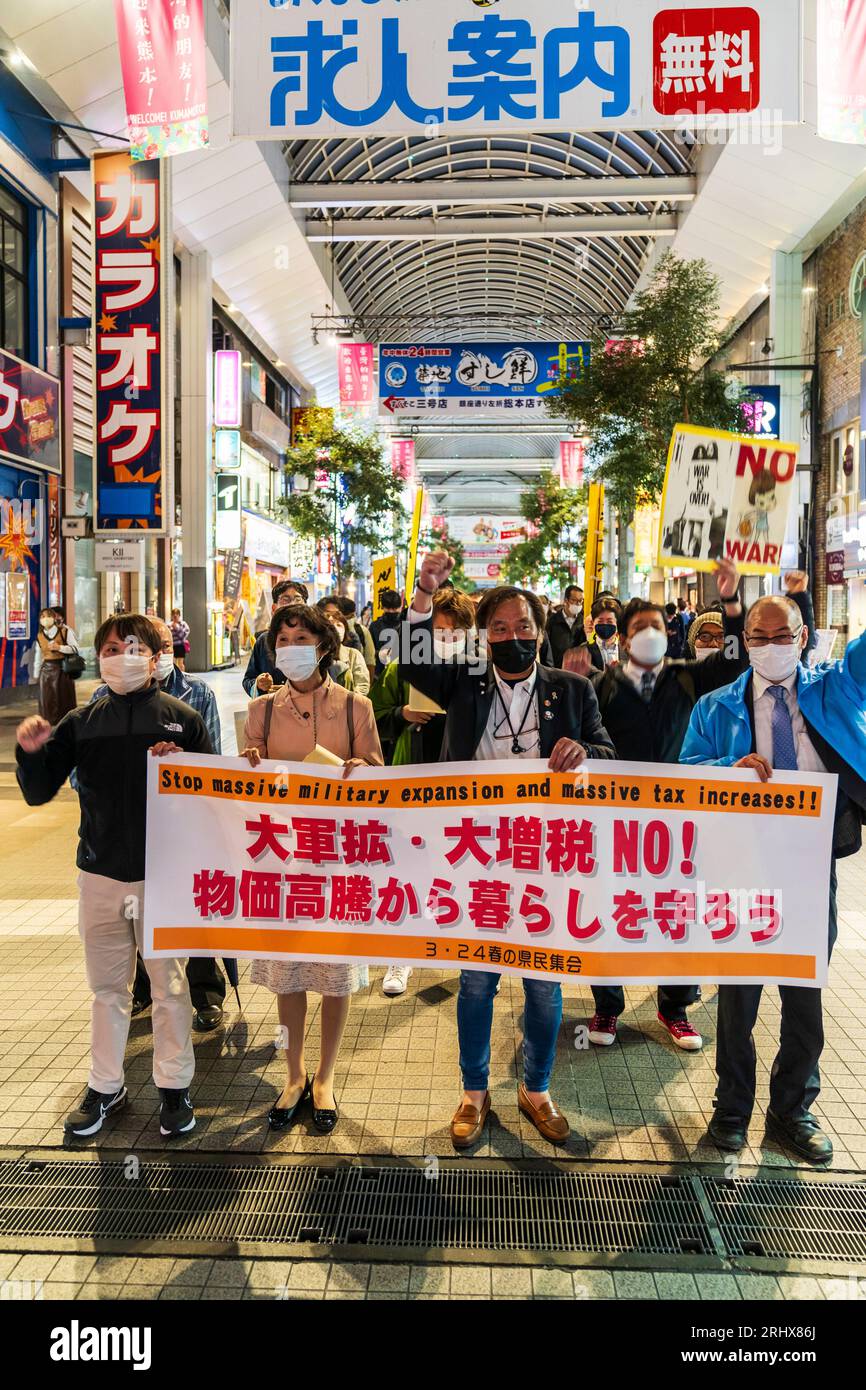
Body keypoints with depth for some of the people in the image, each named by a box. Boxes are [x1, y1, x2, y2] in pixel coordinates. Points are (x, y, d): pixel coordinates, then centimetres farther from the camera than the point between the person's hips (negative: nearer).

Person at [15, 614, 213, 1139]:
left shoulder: (183, 719, -4)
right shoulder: (81, 723, 4)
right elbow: (39, 793, 5)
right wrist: (30, 752, -13)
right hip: (100, 876, 3)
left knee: (169, 986, 8)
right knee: (107, 987, 16)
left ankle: (175, 1087, 23)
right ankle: (106, 1086, 31)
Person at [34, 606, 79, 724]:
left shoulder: (65, 631, -6)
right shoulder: (39, 636, 7)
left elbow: (75, 648, -5)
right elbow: (38, 655, 12)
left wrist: (59, 647, -17)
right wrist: (36, 673, 13)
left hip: (62, 668, -3)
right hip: (46, 669, 3)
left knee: (63, 697, 2)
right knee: (46, 698, 3)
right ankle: (48, 723, 12)